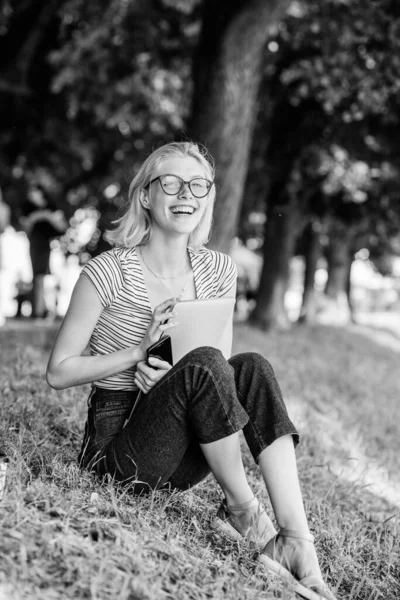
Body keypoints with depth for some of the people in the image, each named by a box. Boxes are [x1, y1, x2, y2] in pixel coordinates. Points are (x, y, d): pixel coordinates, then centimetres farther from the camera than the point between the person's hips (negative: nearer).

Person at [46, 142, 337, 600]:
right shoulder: (108, 273, -10)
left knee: (251, 367, -23)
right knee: (203, 364, -30)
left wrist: (175, 375, -12)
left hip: (181, 458, 5)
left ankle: (296, 537, -29)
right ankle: (241, 511, -15)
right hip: (116, 444, -5)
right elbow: (58, 372, -6)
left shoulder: (218, 271, 4)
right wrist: (139, 350, -18)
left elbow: (216, 377, 11)